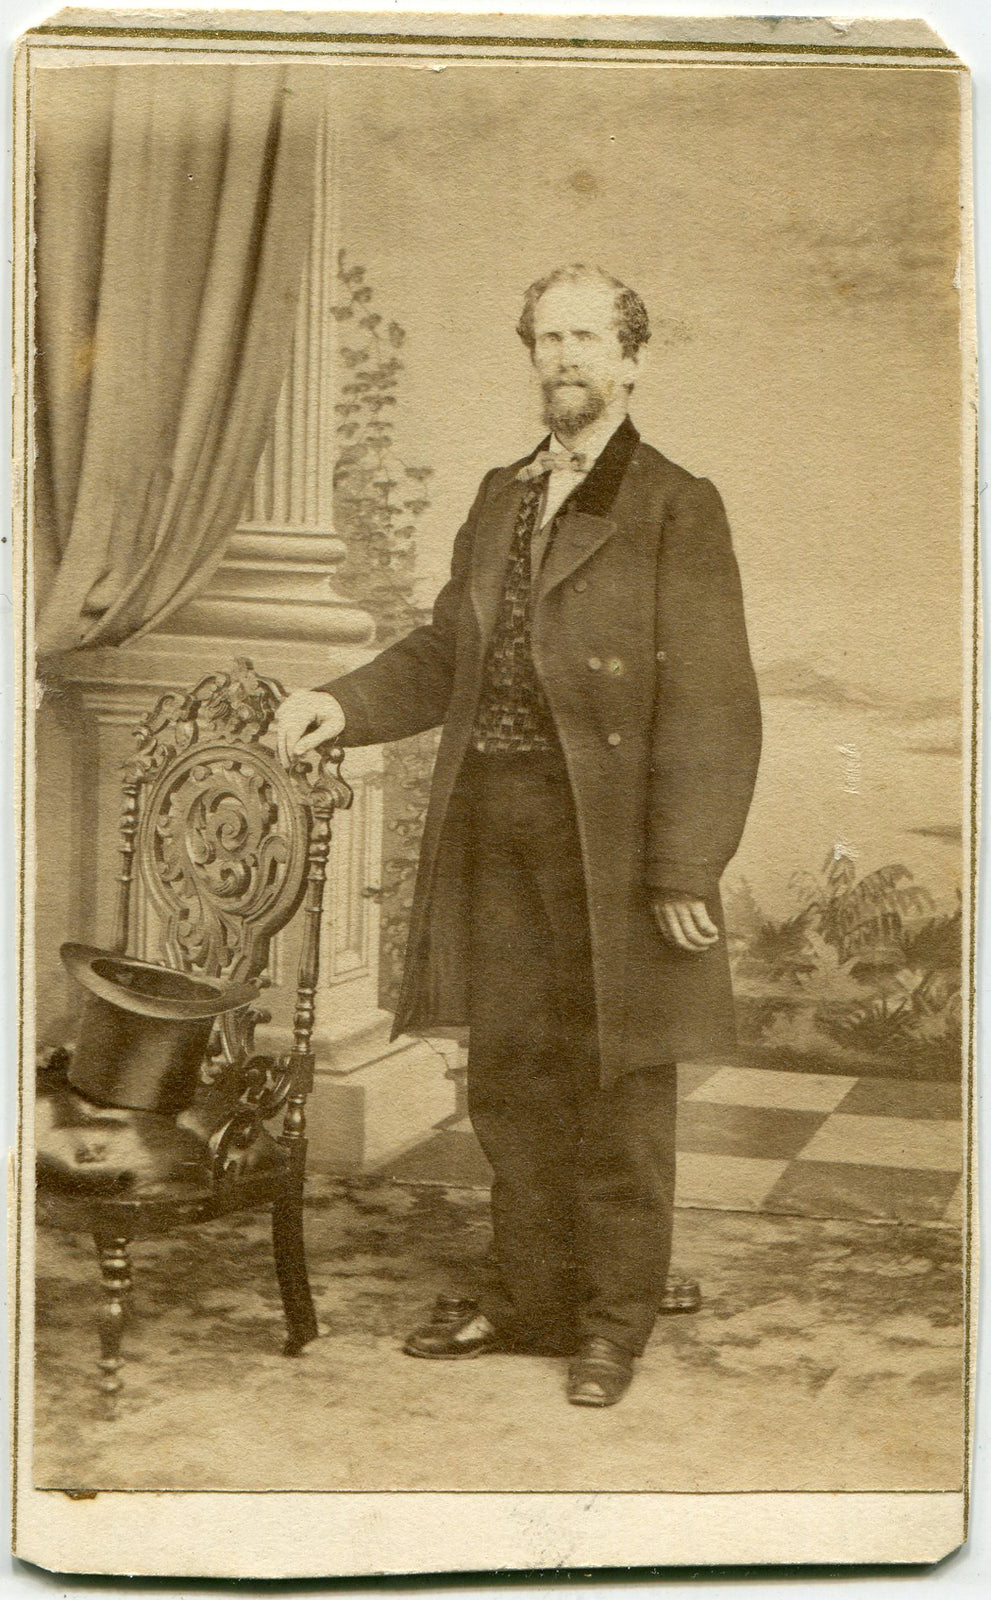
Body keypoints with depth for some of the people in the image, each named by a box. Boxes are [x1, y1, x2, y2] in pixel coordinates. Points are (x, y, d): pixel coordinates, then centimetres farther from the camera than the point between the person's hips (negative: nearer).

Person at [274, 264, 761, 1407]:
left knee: (616, 1092, 6)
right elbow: (445, 649, 18)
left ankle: (614, 1321, 22)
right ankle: (530, 1297, 30)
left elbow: (708, 704, -10)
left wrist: (685, 871, -16)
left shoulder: (676, 508, -5)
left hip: (610, 837, -6)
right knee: (510, 1080, 14)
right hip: (492, 831, 6)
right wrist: (345, 703, 1)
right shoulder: (501, 498, 16)